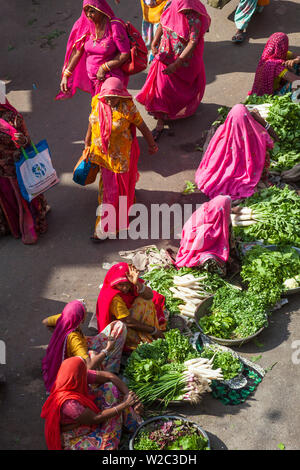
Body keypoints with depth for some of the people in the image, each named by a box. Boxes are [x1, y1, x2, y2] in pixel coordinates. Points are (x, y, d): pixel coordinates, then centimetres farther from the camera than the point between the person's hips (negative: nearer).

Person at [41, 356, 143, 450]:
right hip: (75, 437, -9)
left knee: (110, 388, -2)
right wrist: (124, 405, -27)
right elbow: (96, 418, -29)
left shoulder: (78, 377, -17)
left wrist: (128, 395, -17)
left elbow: (110, 377, -10)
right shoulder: (68, 402, -38)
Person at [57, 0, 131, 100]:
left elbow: (125, 54, -16)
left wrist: (104, 68, -16)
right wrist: (66, 75, 1)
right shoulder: (87, 25, -2)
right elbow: (77, 51, 4)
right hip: (91, 76, 5)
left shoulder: (114, 26, -18)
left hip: (110, 77, -5)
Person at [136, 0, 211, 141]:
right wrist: (154, 43, 1)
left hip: (184, 59, -4)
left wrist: (176, 64, -29)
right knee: (161, 86, 7)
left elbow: (192, 43, -27)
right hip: (166, 55, 4)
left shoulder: (195, 18, -29)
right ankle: (160, 123, 22)